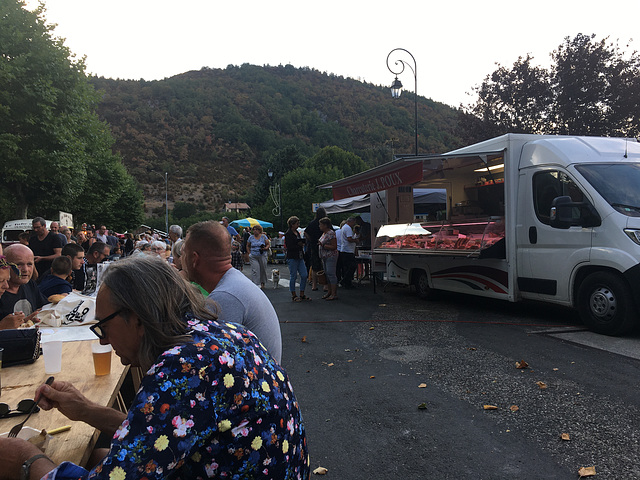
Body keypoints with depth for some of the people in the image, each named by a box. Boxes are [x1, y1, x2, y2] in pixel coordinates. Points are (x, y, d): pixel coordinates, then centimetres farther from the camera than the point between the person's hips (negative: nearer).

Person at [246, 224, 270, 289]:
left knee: (263, 270, 8)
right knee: (255, 270, -10)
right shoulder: (251, 237, 6)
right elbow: (248, 246, 18)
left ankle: (262, 283, 27)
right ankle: (255, 284, -9)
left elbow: (268, 244, 6)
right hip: (253, 257, 0)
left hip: (262, 256, 0)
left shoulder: (263, 236, 2)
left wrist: (265, 248, -14)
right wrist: (249, 253, 6)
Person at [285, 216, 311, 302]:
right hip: (292, 258, -8)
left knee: (304, 275, 4)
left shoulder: (297, 232, 16)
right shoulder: (288, 234, -9)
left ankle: (302, 294, 15)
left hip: (300, 257, 8)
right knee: (293, 276, 0)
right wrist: (298, 245, -11)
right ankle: (293, 295, 11)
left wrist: (302, 244, 7)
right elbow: (289, 246, -17)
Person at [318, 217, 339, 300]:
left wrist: (322, 245, -20)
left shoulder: (331, 233, -16)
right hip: (324, 257, 10)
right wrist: (320, 243, 11)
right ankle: (330, 292, 21)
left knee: (331, 274, -9)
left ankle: (334, 294, -6)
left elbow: (334, 247, -19)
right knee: (327, 274, 13)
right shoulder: (324, 233, 15)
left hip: (331, 256, -10)